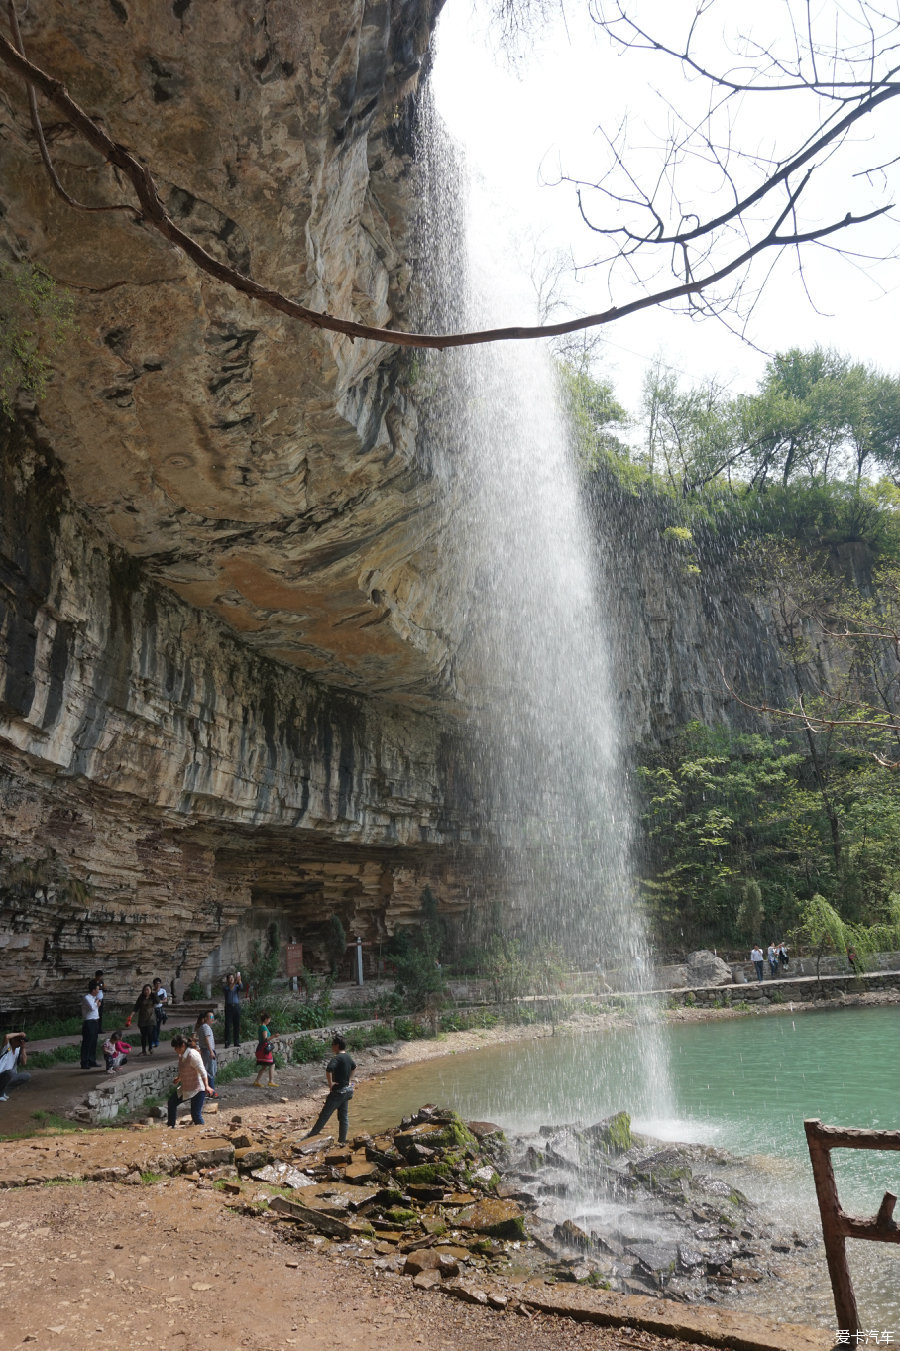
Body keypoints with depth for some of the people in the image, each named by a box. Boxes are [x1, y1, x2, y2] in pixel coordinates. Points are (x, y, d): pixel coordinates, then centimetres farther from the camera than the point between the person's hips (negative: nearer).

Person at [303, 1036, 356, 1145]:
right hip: (347, 1090, 8)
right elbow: (353, 1066, 31)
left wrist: (330, 1083, -25)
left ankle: (312, 1135, 13)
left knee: (324, 1114, 3)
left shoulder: (337, 1058, -18)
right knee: (344, 1117, 12)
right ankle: (342, 1140, 15)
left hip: (337, 1091, -8)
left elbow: (328, 1069, -37)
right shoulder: (348, 1057, 9)